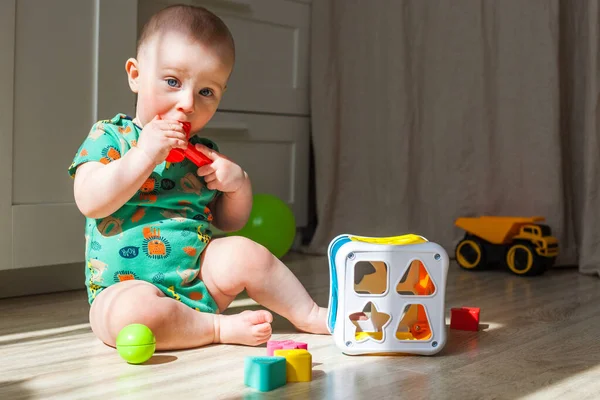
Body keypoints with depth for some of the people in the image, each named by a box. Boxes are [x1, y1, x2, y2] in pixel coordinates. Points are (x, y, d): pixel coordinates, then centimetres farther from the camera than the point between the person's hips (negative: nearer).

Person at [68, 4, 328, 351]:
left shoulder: (205, 152, 13)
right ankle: (222, 328, -19)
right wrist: (145, 154, -23)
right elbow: (90, 202, -17)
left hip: (200, 280, 5)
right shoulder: (110, 136, -1)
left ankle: (310, 316, 0)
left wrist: (239, 184, -3)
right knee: (132, 311, -36)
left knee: (244, 252, -19)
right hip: (128, 285, -4)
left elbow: (230, 222, 18)